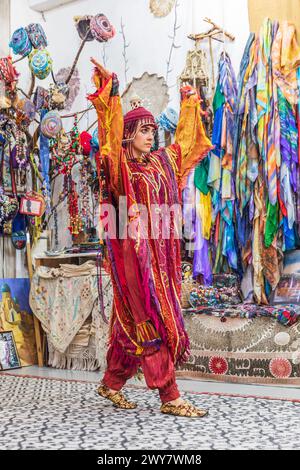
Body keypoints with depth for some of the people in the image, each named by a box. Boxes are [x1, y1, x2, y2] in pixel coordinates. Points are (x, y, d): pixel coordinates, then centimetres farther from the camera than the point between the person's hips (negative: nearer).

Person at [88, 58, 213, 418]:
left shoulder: (161, 162, 16)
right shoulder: (120, 166, -3)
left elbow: (184, 141, 31)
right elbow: (111, 135, -20)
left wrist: (188, 104, 40)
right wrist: (111, 91, -29)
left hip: (159, 251, 7)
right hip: (132, 250, -7)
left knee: (133, 321, 12)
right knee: (150, 320, -6)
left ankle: (111, 383, 27)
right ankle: (169, 397, -1)